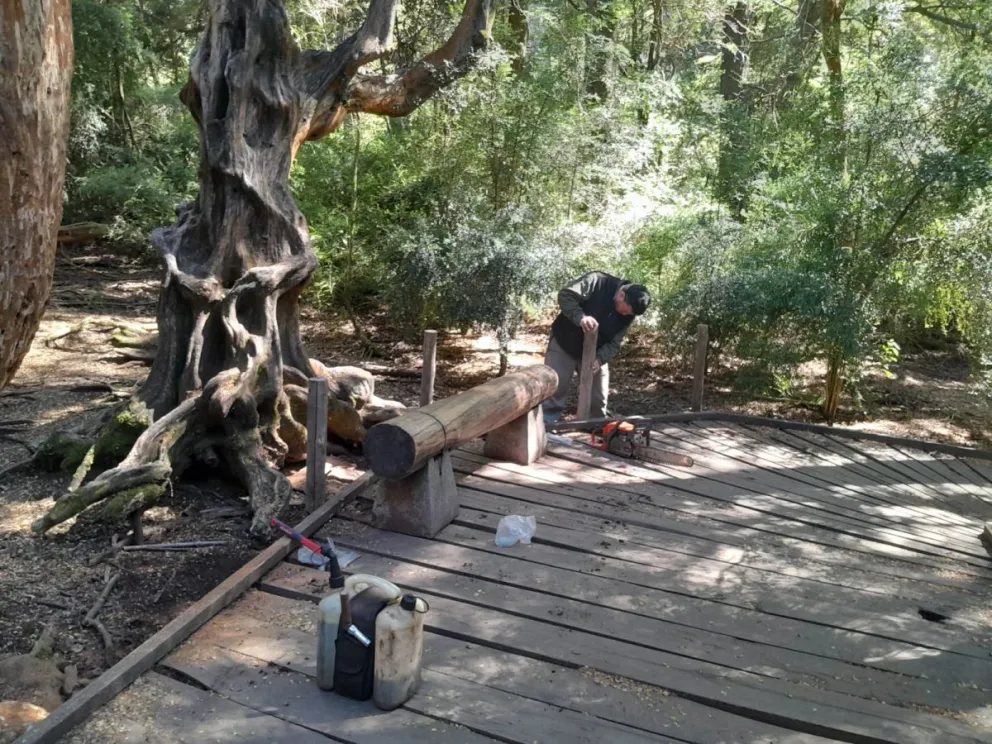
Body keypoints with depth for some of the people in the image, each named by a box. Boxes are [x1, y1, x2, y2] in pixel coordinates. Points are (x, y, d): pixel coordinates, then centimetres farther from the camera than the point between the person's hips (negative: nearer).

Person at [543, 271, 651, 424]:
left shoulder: (628, 314, -11)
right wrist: (581, 317, -47)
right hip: (565, 345, -4)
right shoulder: (597, 282, -26)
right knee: (554, 391, -4)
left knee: (598, 399, 8)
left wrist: (600, 358, -27)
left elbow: (615, 343, -8)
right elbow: (565, 295, -32)